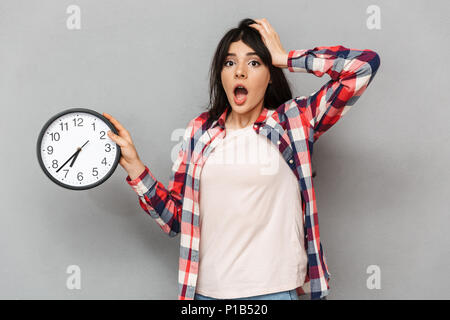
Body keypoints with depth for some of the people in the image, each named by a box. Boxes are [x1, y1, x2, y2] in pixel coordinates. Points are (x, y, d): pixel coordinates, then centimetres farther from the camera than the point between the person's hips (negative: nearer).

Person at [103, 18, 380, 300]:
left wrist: (285, 58, -7)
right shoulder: (200, 131, 4)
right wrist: (134, 164, -5)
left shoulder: (293, 122, -3)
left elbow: (365, 65, -11)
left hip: (272, 289, -2)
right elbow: (174, 219, 4)